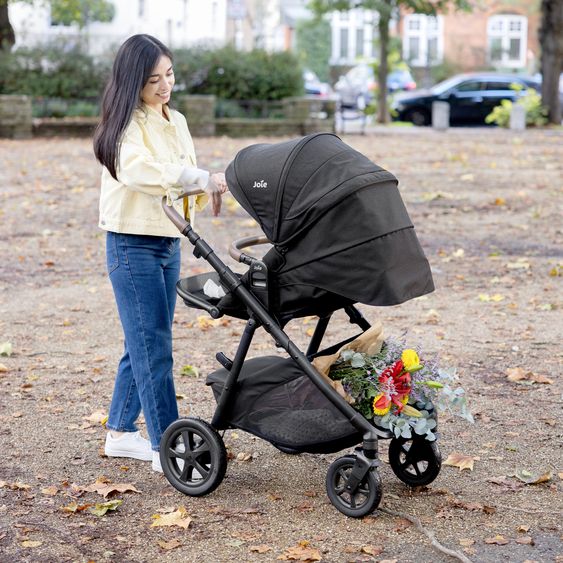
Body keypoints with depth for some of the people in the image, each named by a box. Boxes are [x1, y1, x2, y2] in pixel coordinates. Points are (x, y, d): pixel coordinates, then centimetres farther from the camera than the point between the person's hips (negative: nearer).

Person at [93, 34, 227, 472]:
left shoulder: (176, 121, 12)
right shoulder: (126, 126, -12)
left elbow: (184, 182, 12)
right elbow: (142, 170, -30)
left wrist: (207, 191, -11)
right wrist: (205, 178, -32)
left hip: (168, 243, 8)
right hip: (133, 245, -8)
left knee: (144, 344, 13)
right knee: (154, 348, -8)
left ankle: (121, 432, 24)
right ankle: (167, 449, -5)